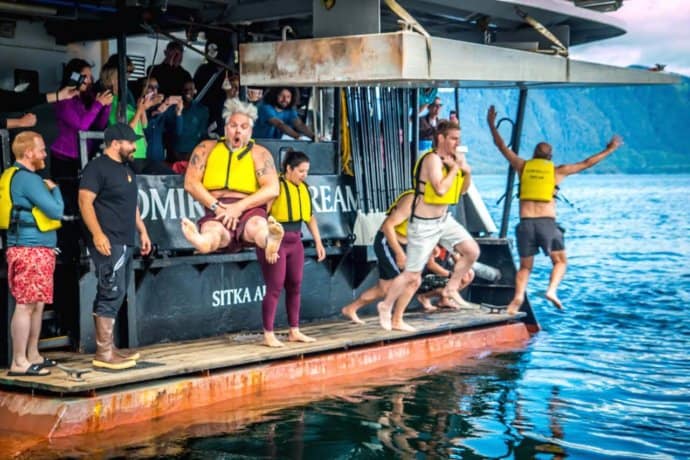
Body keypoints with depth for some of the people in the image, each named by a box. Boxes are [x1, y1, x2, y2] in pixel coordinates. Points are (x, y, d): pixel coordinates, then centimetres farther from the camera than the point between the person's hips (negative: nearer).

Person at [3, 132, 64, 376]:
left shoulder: (16, 177, 17)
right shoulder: (28, 179, -14)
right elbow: (56, 211, -16)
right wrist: (54, 189, 0)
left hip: (37, 250, 10)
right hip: (31, 251, -10)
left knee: (36, 304, 14)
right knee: (26, 305, -9)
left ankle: (32, 355, 20)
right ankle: (19, 362, -8)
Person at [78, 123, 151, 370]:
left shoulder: (126, 169, 19)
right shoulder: (97, 167, -9)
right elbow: (85, 201, -16)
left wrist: (142, 231, 21)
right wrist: (97, 234, -24)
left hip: (125, 242, 9)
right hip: (108, 242, -9)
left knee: (112, 295, 10)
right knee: (112, 294, -12)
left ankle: (108, 347, 14)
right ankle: (103, 353, -11)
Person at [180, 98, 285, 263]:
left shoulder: (259, 153, 14)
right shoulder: (207, 148, 19)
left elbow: (272, 189, -1)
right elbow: (191, 182, 7)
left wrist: (239, 206, -14)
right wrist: (215, 206, -11)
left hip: (249, 209, 0)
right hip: (217, 211, 0)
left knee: (258, 226, -39)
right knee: (214, 232, -38)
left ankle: (270, 242, -76)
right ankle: (203, 241, -76)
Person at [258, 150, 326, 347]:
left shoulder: (303, 188, 9)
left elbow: (310, 217, 16)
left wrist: (318, 242, 14)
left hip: (295, 241, 7)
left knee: (295, 286, 9)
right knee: (275, 287, -5)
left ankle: (294, 331, 18)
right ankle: (268, 335, 1)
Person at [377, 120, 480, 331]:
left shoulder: (453, 158, 5)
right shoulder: (432, 159, -20)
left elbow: (462, 190, 14)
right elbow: (441, 189, -34)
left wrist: (467, 172, -4)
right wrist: (455, 168, -23)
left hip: (444, 219, 8)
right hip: (424, 224, -8)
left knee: (472, 251, -5)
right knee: (412, 276, -1)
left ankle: (451, 288, 13)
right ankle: (386, 306, 19)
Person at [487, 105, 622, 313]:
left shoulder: (523, 166, 9)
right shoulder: (557, 171, 7)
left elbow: (502, 146, 20)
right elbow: (587, 163, 15)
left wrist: (492, 124, 31)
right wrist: (609, 150, 27)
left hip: (526, 223, 2)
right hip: (547, 223, -2)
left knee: (525, 266, 12)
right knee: (560, 261, 14)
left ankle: (518, 296, -10)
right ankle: (552, 289, -11)